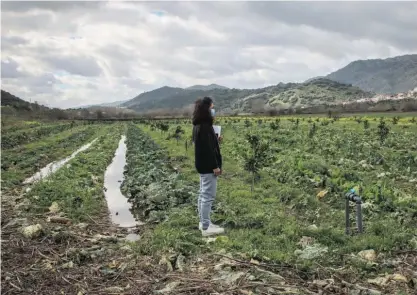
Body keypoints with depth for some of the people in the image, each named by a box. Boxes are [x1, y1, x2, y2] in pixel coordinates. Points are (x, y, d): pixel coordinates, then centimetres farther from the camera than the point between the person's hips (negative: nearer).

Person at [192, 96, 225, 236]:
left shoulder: (199, 125, 11)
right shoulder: (205, 127, -20)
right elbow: (208, 148, -23)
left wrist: (216, 140, 6)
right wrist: (215, 166, -19)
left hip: (203, 165, 11)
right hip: (208, 166, -11)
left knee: (203, 194, 16)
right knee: (208, 196, -5)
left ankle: (203, 222, 26)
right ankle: (206, 227, 0)